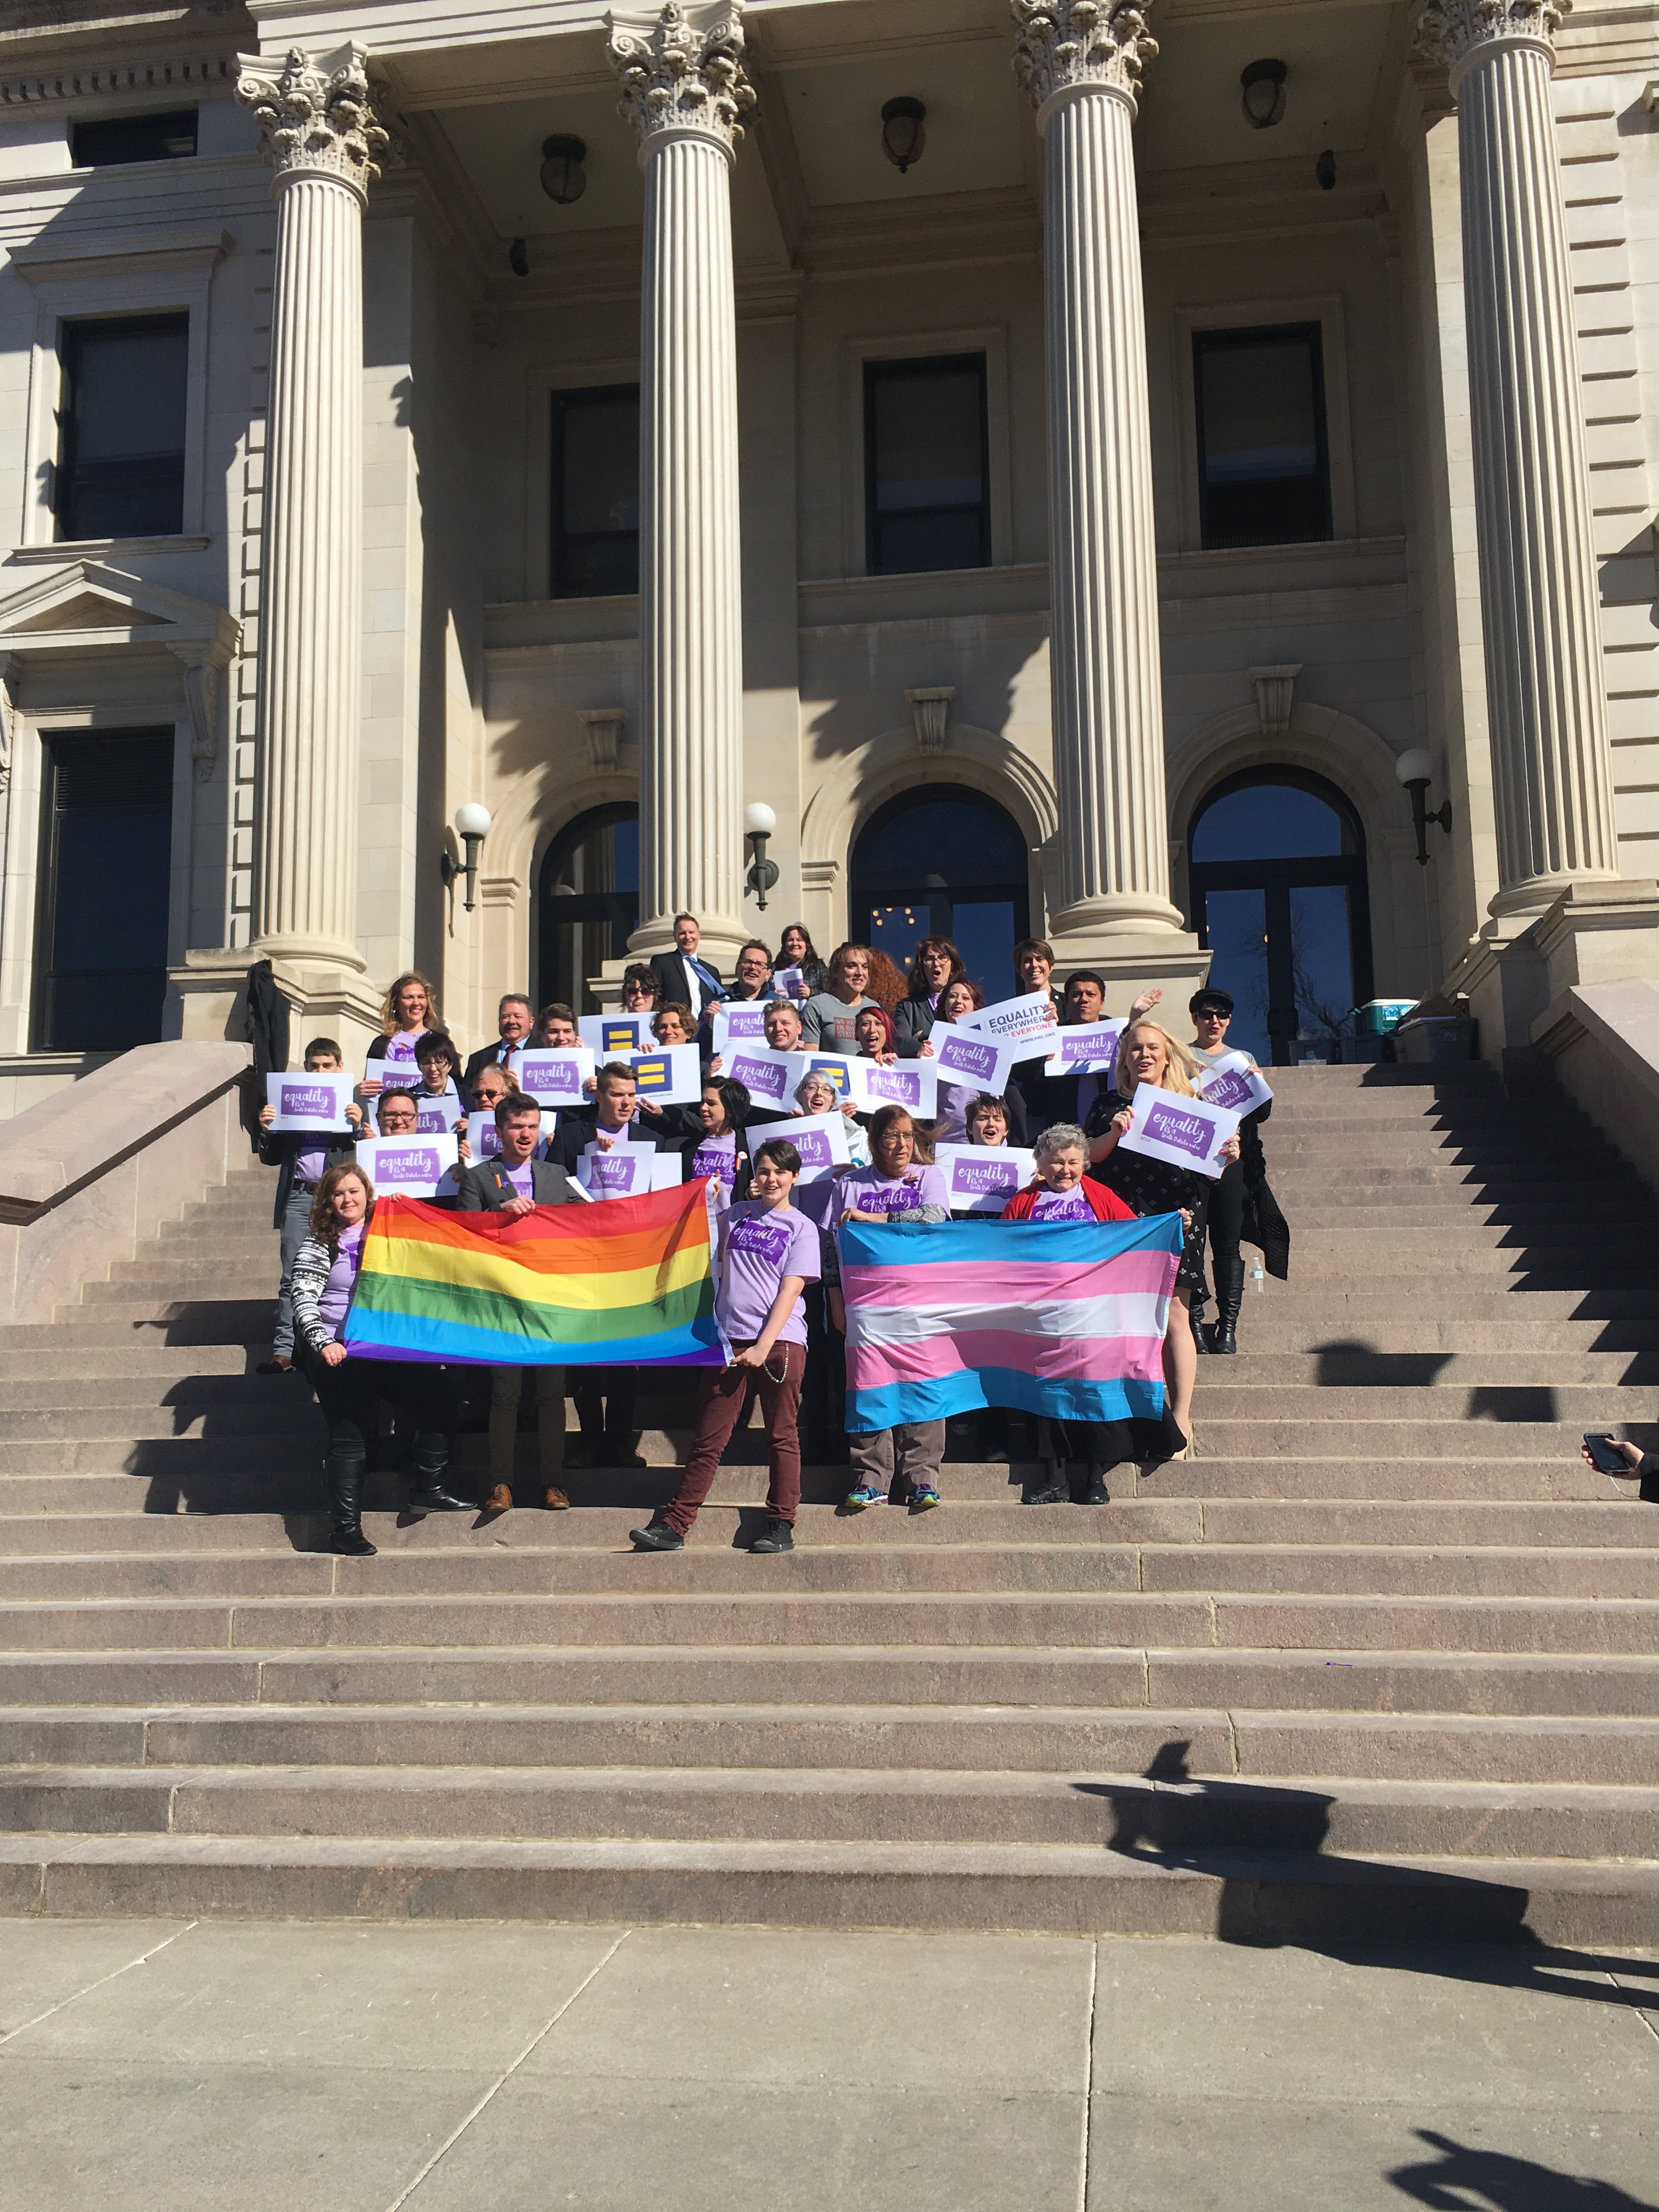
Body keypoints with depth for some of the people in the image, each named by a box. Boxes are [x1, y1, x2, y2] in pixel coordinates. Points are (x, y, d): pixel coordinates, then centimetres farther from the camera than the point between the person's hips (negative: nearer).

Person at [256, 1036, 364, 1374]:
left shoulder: (353, 1103, 11)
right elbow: (271, 1158, 18)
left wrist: (358, 1126, -13)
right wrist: (266, 1129, 1)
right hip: (298, 1197, 2)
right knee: (293, 1278, -2)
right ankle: (284, 1351, -4)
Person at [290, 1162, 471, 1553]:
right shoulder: (318, 1246, 3)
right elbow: (304, 1300, -6)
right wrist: (323, 1343, -22)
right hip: (337, 1352, -4)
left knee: (435, 1390, -13)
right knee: (351, 1433, -10)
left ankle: (430, 1490, -5)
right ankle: (345, 1529, -6)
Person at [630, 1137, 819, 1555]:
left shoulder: (801, 1228, 4)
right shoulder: (737, 1214, 13)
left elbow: (790, 1291, -5)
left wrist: (763, 1347, -14)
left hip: (780, 1340, -3)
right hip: (730, 1339, 3)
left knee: (782, 1437, 3)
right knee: (708, 1439, 2)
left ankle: (781, 1526, 11)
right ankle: (673, 1525, 2)